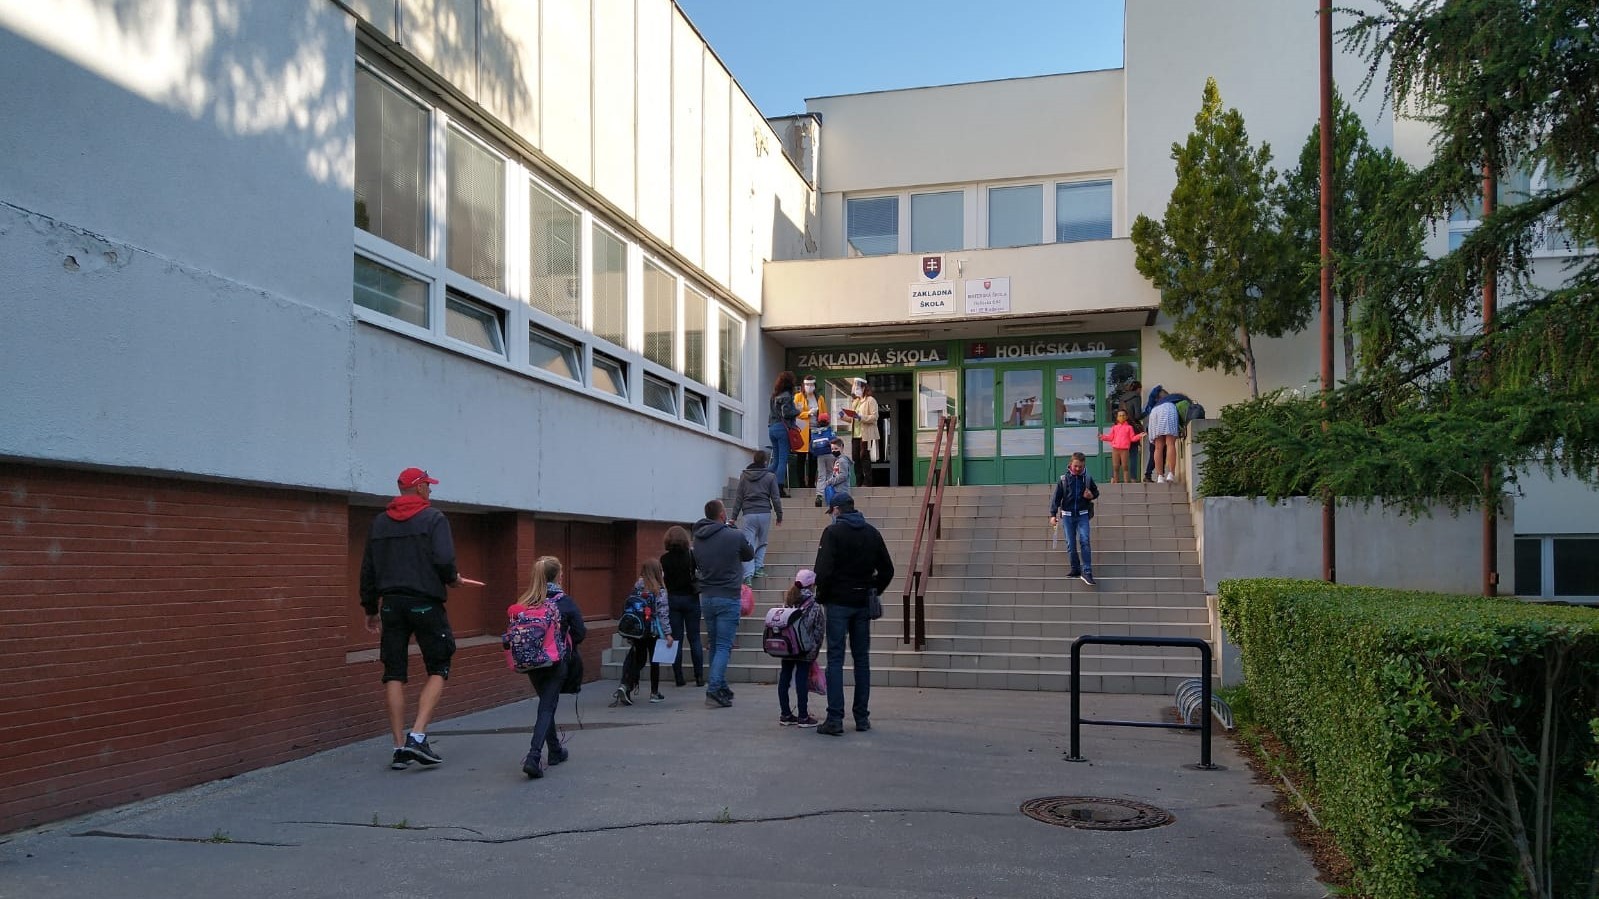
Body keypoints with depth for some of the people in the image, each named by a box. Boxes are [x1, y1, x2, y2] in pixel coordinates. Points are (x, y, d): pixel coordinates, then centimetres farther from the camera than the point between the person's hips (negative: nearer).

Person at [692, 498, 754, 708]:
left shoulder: (698, 539, 3)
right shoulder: (735, 536, -12)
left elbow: (697, 564, 12)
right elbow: (749, 555, 7)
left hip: (706, 598, 6)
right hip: (728, 598, -5)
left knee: (714, 645, 15)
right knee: (724, 646, -4)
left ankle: (721, 688, 20)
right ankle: (713, 689, -13)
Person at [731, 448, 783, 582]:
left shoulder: (744, 475, 6)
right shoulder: (770, 477, 2)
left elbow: (739, 497, 7)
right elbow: (775, 498, 2)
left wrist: (734, 516, 10)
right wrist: (779, 515, 11)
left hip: (748, 514, 0)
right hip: (765, 513, 0)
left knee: (748, 545, -2)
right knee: (762, 543, 17)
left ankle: (748, 575, -13)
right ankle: (758, 568, 11)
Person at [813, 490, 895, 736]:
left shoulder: (833, 532, -9)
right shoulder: (872, 533, 8)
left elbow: (823, 570, -16)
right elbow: (887, 570, 9)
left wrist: (821, 596, -2)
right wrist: (873, 593, 15)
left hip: (838, 602, -5)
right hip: (863, 604, 5)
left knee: (835, 659, -3)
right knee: (862, 658, 11)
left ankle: (835, 719, -7)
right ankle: (862, 717, 13)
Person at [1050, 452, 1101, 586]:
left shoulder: (1087, 478, 0)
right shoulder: (1064, 479, -3)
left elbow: (1096, 492, 16)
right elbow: (1056, 497, -2)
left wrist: (1092, 495, -8)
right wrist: (1053, 515, -9)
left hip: (1083, 515, -1)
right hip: (1068, 515, 1)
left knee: (1084, 541, -14)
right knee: (1071, 544, 4)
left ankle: (1087, 572, -15)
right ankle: (1075, 569, 17)